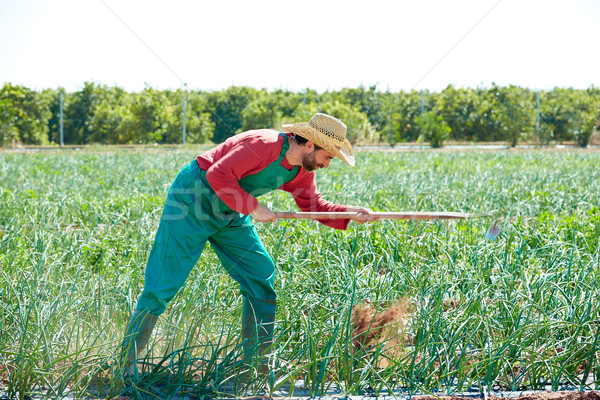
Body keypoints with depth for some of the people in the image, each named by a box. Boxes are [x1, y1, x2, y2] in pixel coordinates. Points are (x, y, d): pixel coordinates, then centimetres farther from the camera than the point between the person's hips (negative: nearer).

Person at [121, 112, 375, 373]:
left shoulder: (302, 171, 2)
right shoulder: (264, 145, -27)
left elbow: (314, 205, 12)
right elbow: (218, 174, -29)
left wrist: (349, 214, -4)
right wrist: (253, 208, -26)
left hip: (230, 215, 9)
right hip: (192, 204, -9)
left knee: (261, 276, 2)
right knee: (165, 282, -8)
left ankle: (256, 358, 11)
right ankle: (127, 360, -1)